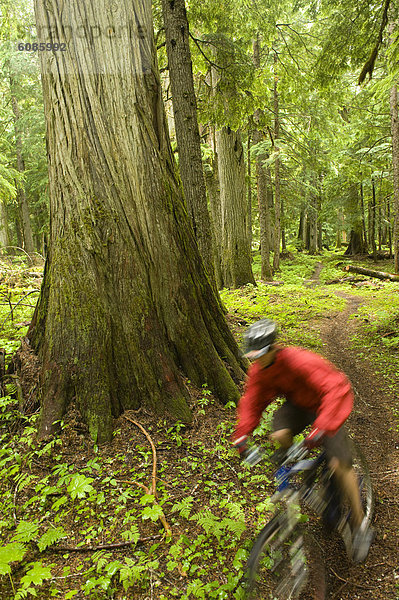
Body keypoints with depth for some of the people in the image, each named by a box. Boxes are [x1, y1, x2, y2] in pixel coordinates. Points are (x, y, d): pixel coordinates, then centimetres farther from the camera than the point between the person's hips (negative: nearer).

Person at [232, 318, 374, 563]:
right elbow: (252, 403, -4)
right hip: (296, 405, 5)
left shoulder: (300, 361, -36)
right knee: (280, 435, -26)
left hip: (322, 407, -5)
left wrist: (321, 428, -53)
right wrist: (241, 436, -13)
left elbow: (336, 389, -44)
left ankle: (361, 526, 10)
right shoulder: (258, 371, -16)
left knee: (339, 465, -12)